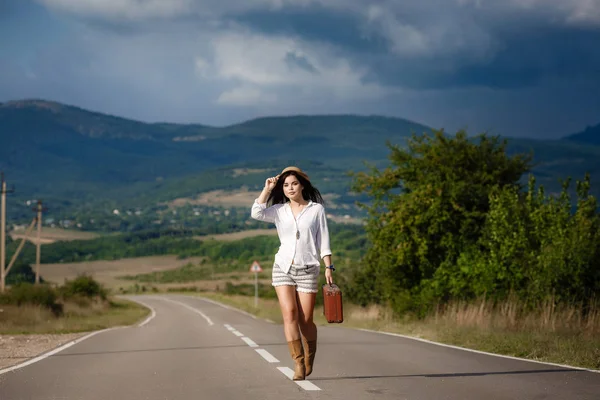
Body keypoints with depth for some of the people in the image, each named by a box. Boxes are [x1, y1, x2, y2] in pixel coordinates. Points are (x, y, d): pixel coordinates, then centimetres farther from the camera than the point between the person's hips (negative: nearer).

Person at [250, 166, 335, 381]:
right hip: (283, 268, 1)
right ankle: (298, 363, -13)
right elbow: (257, 213, -9)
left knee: (305, 320, 0)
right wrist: (267, 189, -3)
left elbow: (323, 241, 4)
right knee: (289, 315, -13)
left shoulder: (316, 209, 5)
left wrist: (328, 267, -3)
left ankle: (309, 358, 25)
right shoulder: (279, 210, 9)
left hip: (307, 270, -1)